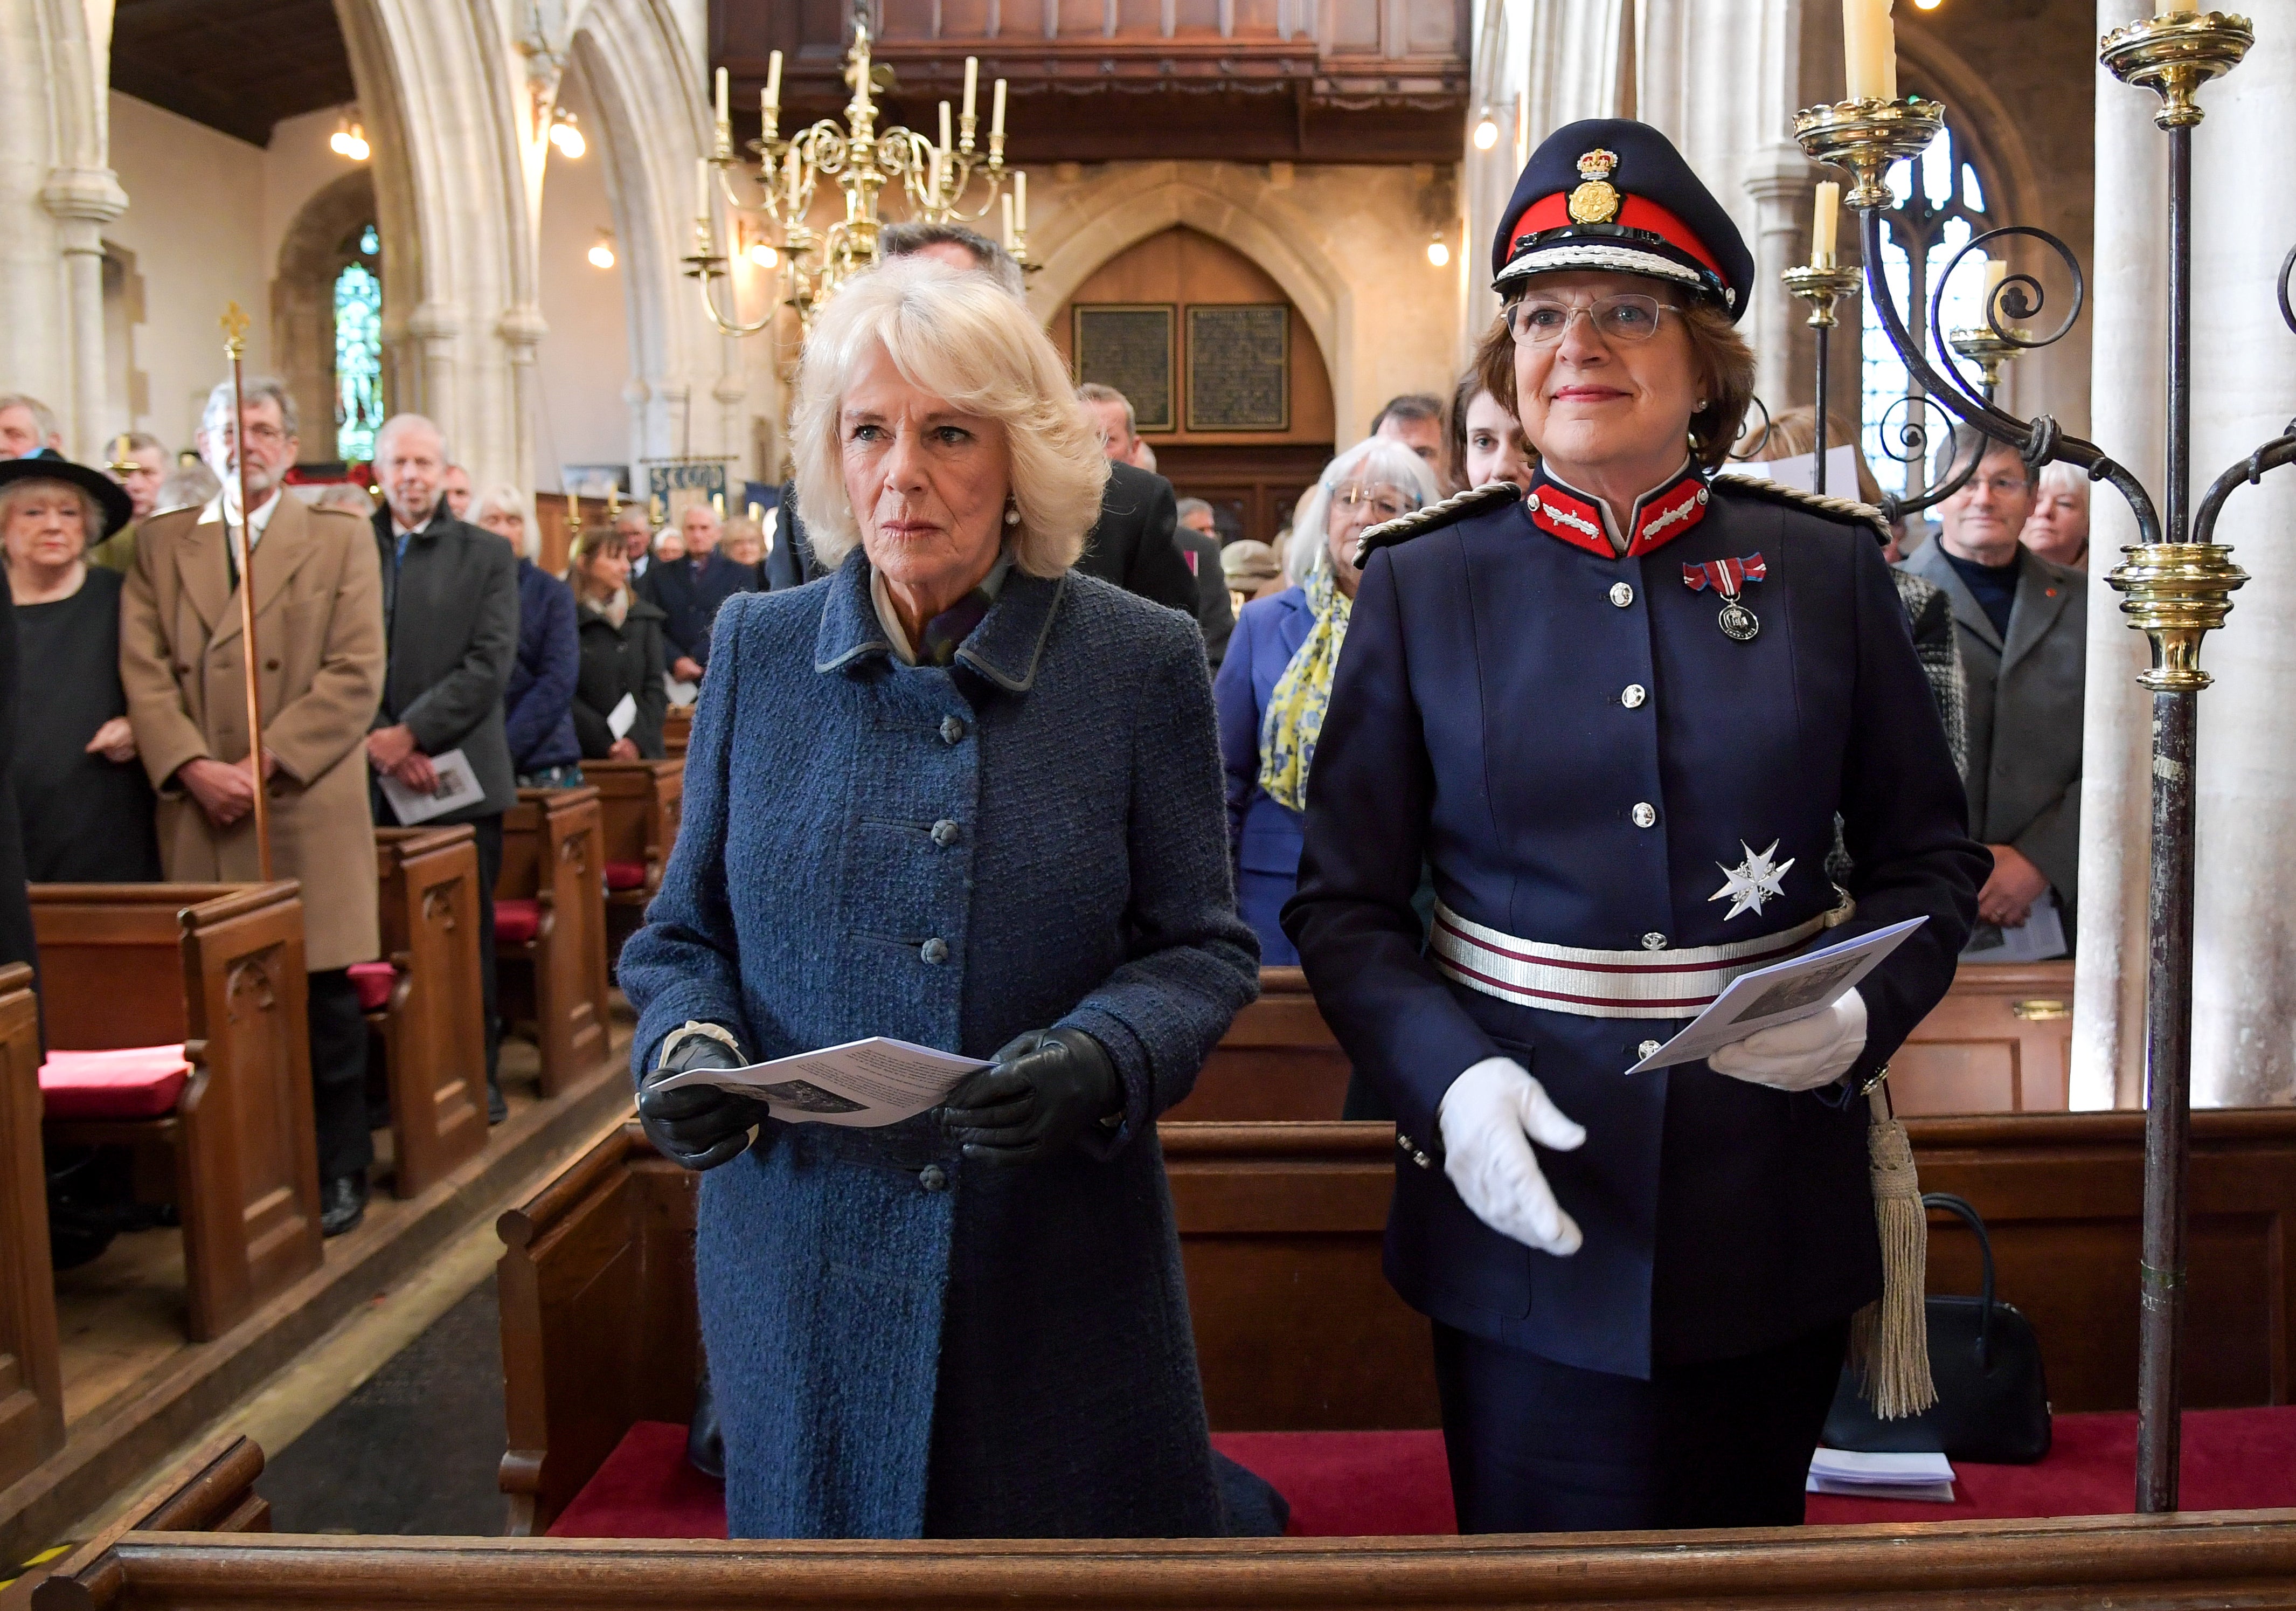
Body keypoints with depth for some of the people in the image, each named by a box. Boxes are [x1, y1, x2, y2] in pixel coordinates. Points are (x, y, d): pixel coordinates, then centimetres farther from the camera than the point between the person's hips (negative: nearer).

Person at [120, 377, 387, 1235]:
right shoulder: (160, 544, 14)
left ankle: (337, 1171, 12)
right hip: (198, 811, 2)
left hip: (311, 806, -1)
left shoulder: (341, 540, 8)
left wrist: (266, 762, -12)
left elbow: (355, 673, -2)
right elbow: (145, 674, 5)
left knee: (325, 999, 1)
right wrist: (192, 766, -11)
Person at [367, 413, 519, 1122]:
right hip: (367, 779, 0)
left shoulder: (486, 554, 7)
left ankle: (477, 1076, 14)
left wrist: (411, 732, -12)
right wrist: (376, 742, -12)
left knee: (466, 934, 5)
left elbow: (491, 664, -4)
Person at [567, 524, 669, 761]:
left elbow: (655, 688, 6)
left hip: (642, 751, 3)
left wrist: (637, 740, -8)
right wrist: (607, 742, -12)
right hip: (586, 756, -3)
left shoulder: (645, 617, 12)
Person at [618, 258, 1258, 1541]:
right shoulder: (757, 650, 2)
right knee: (816, 1513, 16)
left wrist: (1101, 1062, -21)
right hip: (801, 1265, 2)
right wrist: (690, 1045, -12)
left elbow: (1204, 949, -2)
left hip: (1057, 1272, -1)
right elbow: (686, 933, 9)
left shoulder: (1144, 664, -4)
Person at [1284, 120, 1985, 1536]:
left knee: (1745, 1536, 19)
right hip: (1524, 1200, -1)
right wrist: (1445, 1076, -17)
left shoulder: (1828, 571, 0)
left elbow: (1932, 858, 7)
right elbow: (1346, 902, -1)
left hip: (1773, 1198, 2)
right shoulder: (1422, 585, -2)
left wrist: (1864, 1011, -12)